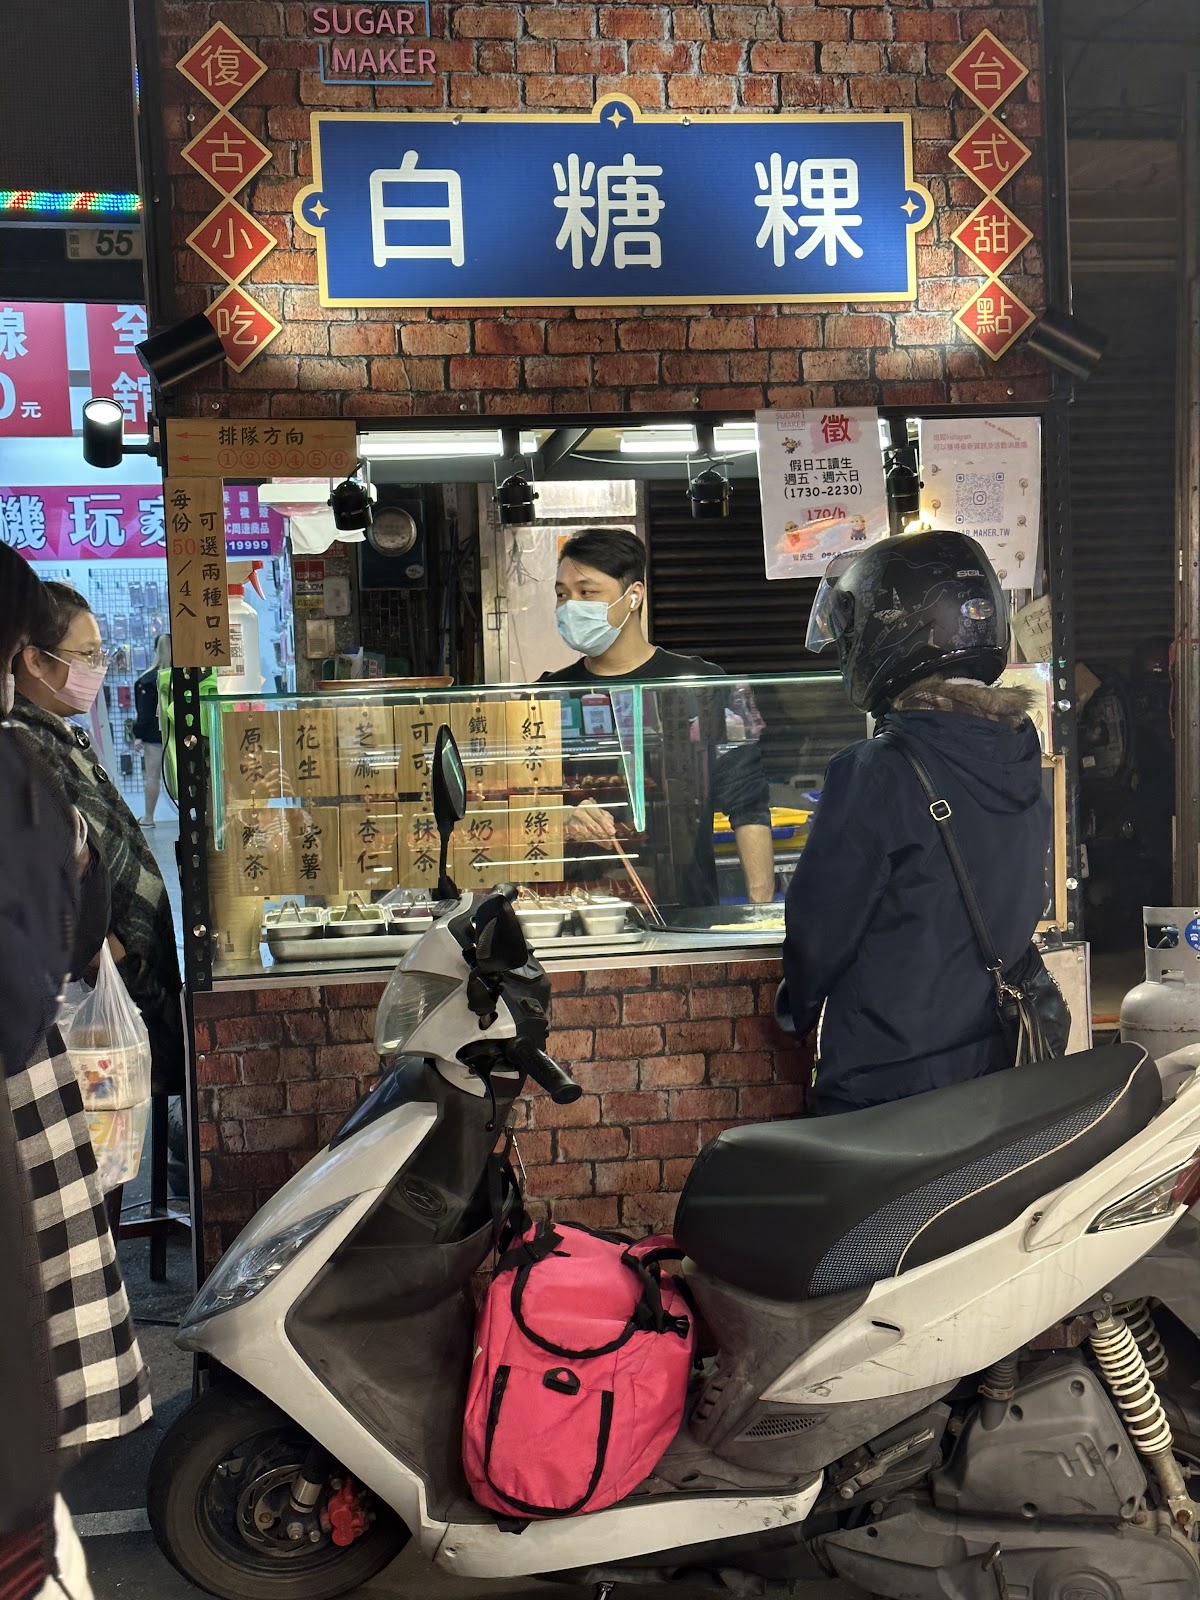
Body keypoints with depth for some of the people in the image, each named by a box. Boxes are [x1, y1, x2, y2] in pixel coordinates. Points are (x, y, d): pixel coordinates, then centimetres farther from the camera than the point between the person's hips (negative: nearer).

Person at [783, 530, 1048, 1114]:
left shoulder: (874, 773, -21)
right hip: (995, 1070, 7)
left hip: (883, 1084, -7)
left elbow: (820, 927, -14)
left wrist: (801, 1008, 6)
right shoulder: (1021, 752, 3)